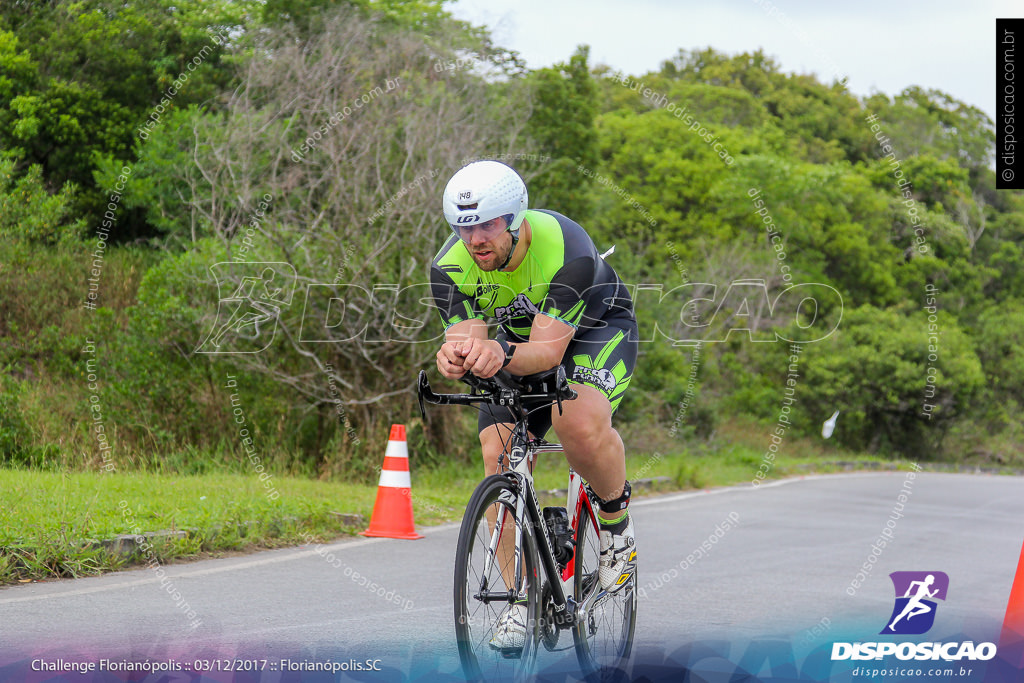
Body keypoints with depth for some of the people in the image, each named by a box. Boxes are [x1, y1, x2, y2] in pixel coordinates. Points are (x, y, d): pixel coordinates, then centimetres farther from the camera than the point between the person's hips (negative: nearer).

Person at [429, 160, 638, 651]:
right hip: (518, 337, 5)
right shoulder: (450, 266, -23)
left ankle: (616, 519, -5)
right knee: (498, 454, -13)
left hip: (596, 331, -5)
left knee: (579, 423, -35)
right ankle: (523, 601, -2)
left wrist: (502, 356, -61)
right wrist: (456, 358, -52)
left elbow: (549, 350, -40)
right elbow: (468, 340, -27)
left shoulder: (567, 248, -37)